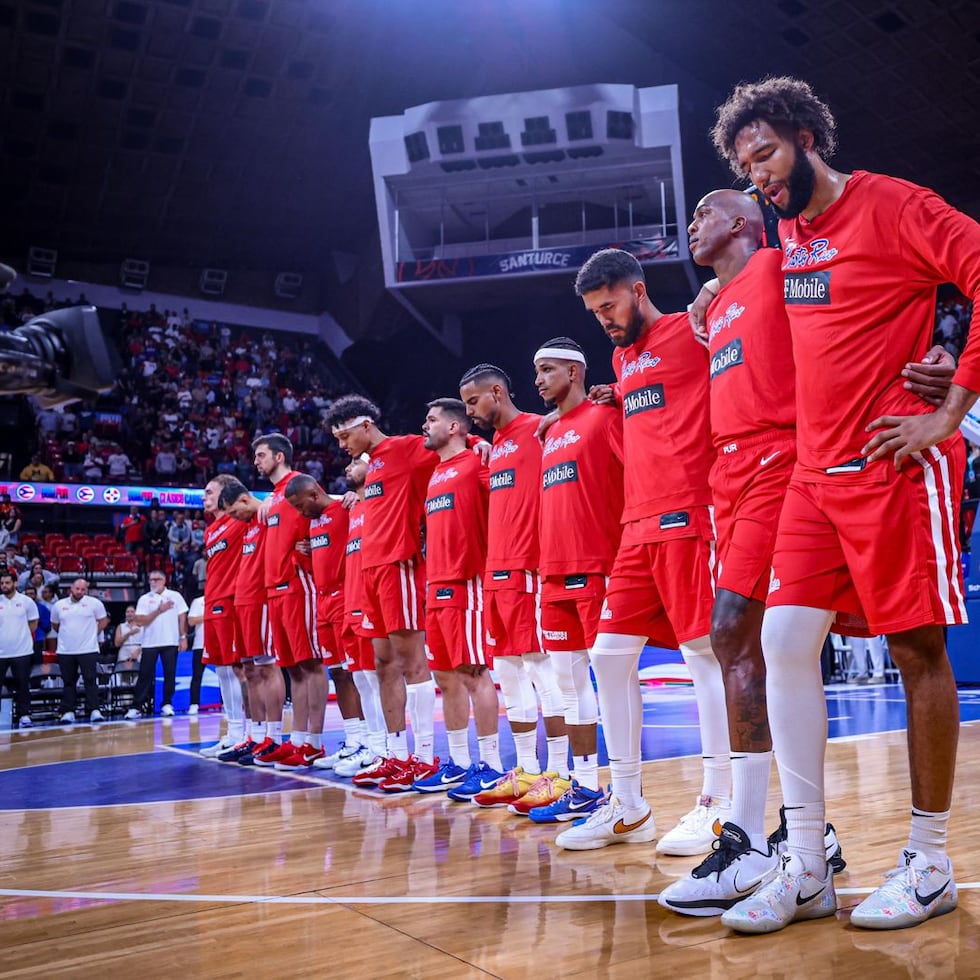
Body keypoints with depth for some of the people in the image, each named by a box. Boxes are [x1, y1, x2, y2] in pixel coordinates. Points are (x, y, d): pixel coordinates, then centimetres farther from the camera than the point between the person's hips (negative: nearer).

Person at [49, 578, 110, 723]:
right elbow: (54, 625, 18)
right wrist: (67, 636, 12)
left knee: (90, 680, -5)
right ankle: (68, 712, 13)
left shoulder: (94, 603, -3)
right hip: (65, 651, 3)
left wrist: (92, 633, 1)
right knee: (68, 682, 8)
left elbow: (103, 621, 6)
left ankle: (94, 711, -6)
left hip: (88, 650, -3)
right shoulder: (59, 605, 4)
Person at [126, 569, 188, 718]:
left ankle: (167, 704, 10)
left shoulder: (175, 596, 5)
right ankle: (136, 707, 3)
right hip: (150, 643, 0)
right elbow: (141, 621, -5)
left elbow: (182, 617, 5)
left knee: (170, 674, 1)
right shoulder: (144, 599, 5)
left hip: (171, 642, 0)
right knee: (145, 675, 1)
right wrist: (159, 610, -13)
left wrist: (183, 637, -1)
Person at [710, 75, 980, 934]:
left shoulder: (889, 205, -5)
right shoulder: (790, 234, 17)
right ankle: (806, 867, 7)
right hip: (816, 471, 7)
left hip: (895, 467, -7)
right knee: (785, 640, -2)